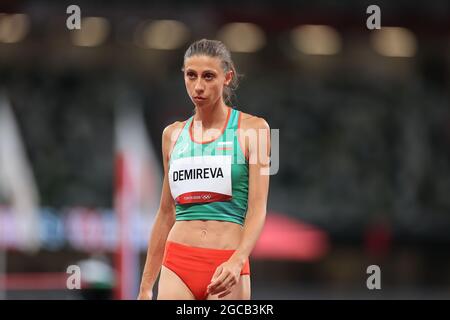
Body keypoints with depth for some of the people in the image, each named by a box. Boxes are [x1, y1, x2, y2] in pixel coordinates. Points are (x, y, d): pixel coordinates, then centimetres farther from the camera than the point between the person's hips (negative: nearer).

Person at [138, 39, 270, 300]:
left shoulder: (252, 128, 1)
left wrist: (237, 261, -22)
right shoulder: (173, 134, 12)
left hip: (227, 269, -3)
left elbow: (258, 208, -6)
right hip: (178, 263, 3)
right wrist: (146, 286, 17)